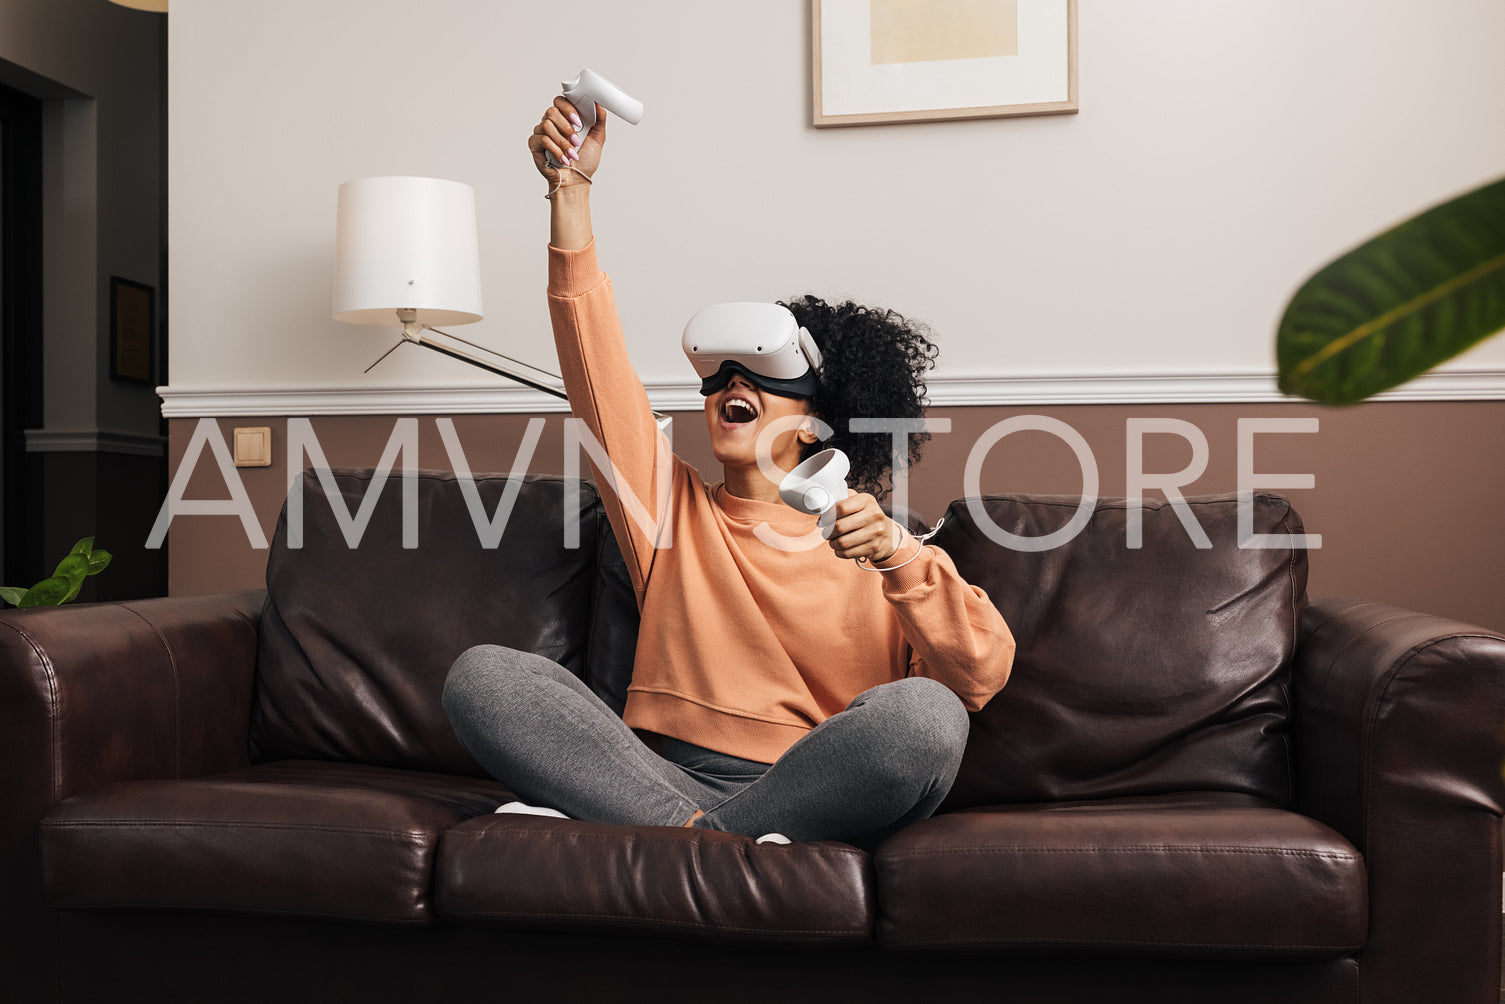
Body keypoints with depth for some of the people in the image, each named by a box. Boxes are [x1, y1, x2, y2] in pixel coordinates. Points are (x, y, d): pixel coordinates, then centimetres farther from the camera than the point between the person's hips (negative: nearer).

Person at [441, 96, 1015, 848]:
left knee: (924, 714, -33)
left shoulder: (876, 548, 11)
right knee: (480, 674, -17)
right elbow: (595, 358, 9)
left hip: (817, 803, -1)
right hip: (669, 777, 2)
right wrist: (570, 189, 1)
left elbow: (982, 673, -4)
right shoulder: (674, 508, 18)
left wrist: (897, 556, -20)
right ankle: (701, 834, -24)